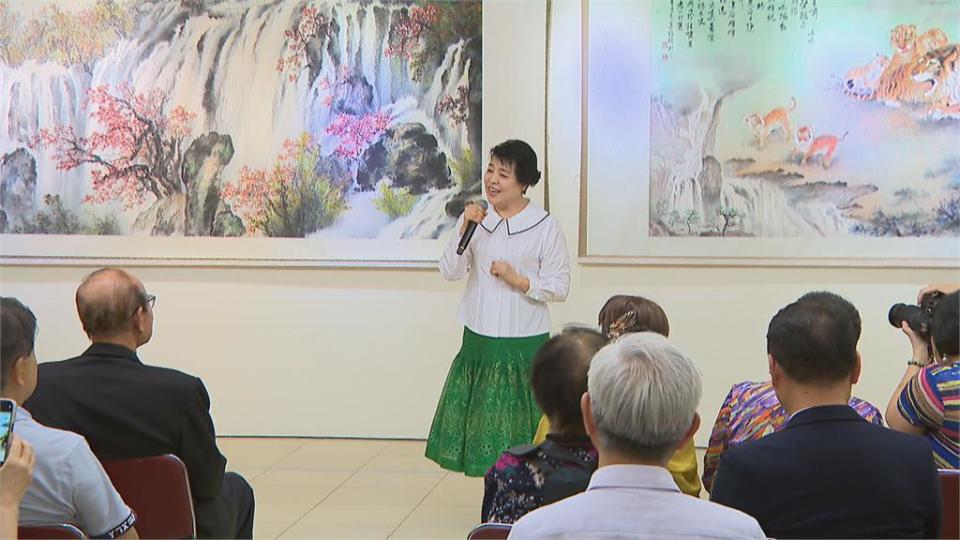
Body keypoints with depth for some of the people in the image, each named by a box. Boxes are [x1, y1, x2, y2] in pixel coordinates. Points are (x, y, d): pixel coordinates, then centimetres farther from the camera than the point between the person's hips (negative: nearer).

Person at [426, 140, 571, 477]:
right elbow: (449, 272, -2)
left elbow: (560, 287, -3)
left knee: (520, 427, 0)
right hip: (479, 339, 4)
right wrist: (465, 229, -14)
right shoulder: (474, 218, 5)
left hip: (525, 343, -3)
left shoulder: (545, 227, -5)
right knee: (484, 422, 9)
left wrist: (518, 280, -16)